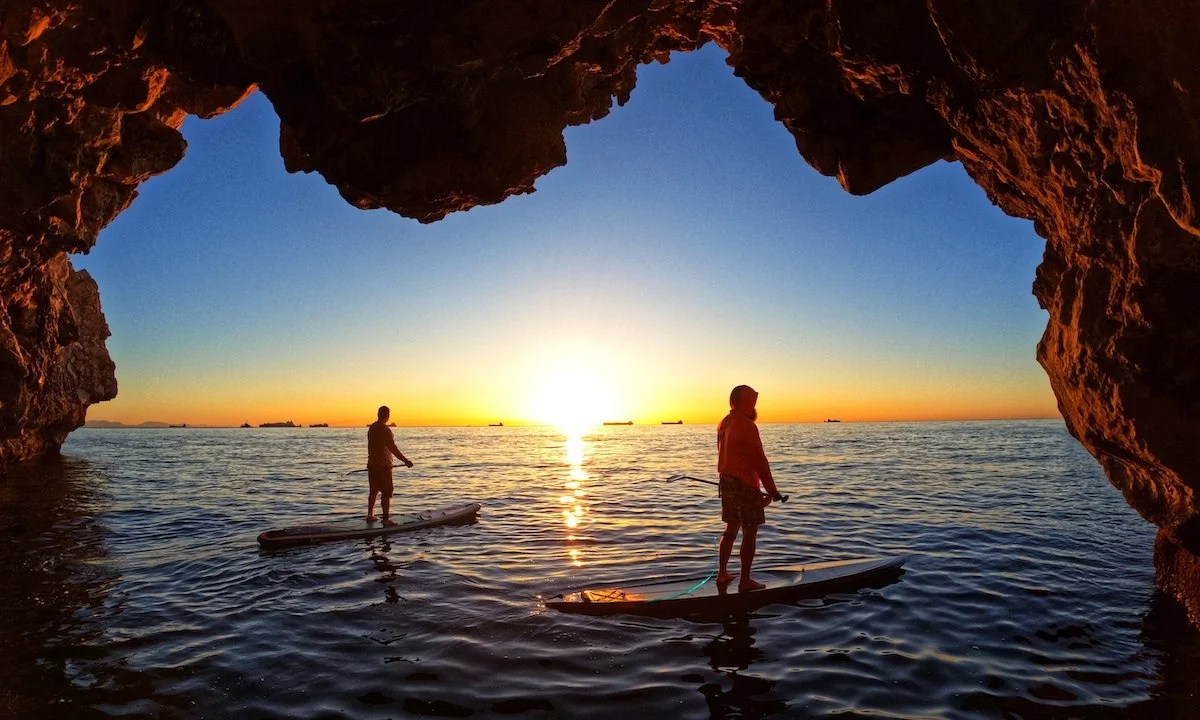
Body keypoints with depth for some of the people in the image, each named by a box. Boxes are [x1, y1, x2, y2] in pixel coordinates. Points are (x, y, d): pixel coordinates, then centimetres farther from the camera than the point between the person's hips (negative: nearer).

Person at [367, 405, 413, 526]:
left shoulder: (371, 428, 9)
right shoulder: (385, 430, -18)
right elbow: (393, 448, -23)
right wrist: (406, 461, -22)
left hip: (372, 465, 9)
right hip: (383, 466, -9)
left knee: (374, 490, 19)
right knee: (386, 493, -2)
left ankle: (370, 515, 27)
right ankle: (385, 519, -1)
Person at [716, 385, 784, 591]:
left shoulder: (724, 423, 10)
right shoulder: (746, 425, -18)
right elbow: (759, 460, -18)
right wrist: (771, 489, -13)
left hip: (726, 481, 9)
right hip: (745, 484, -9)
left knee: (732, 528, 18)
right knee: (750, 532, 1)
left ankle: (722, 574, 24)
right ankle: (745, 580, 6)